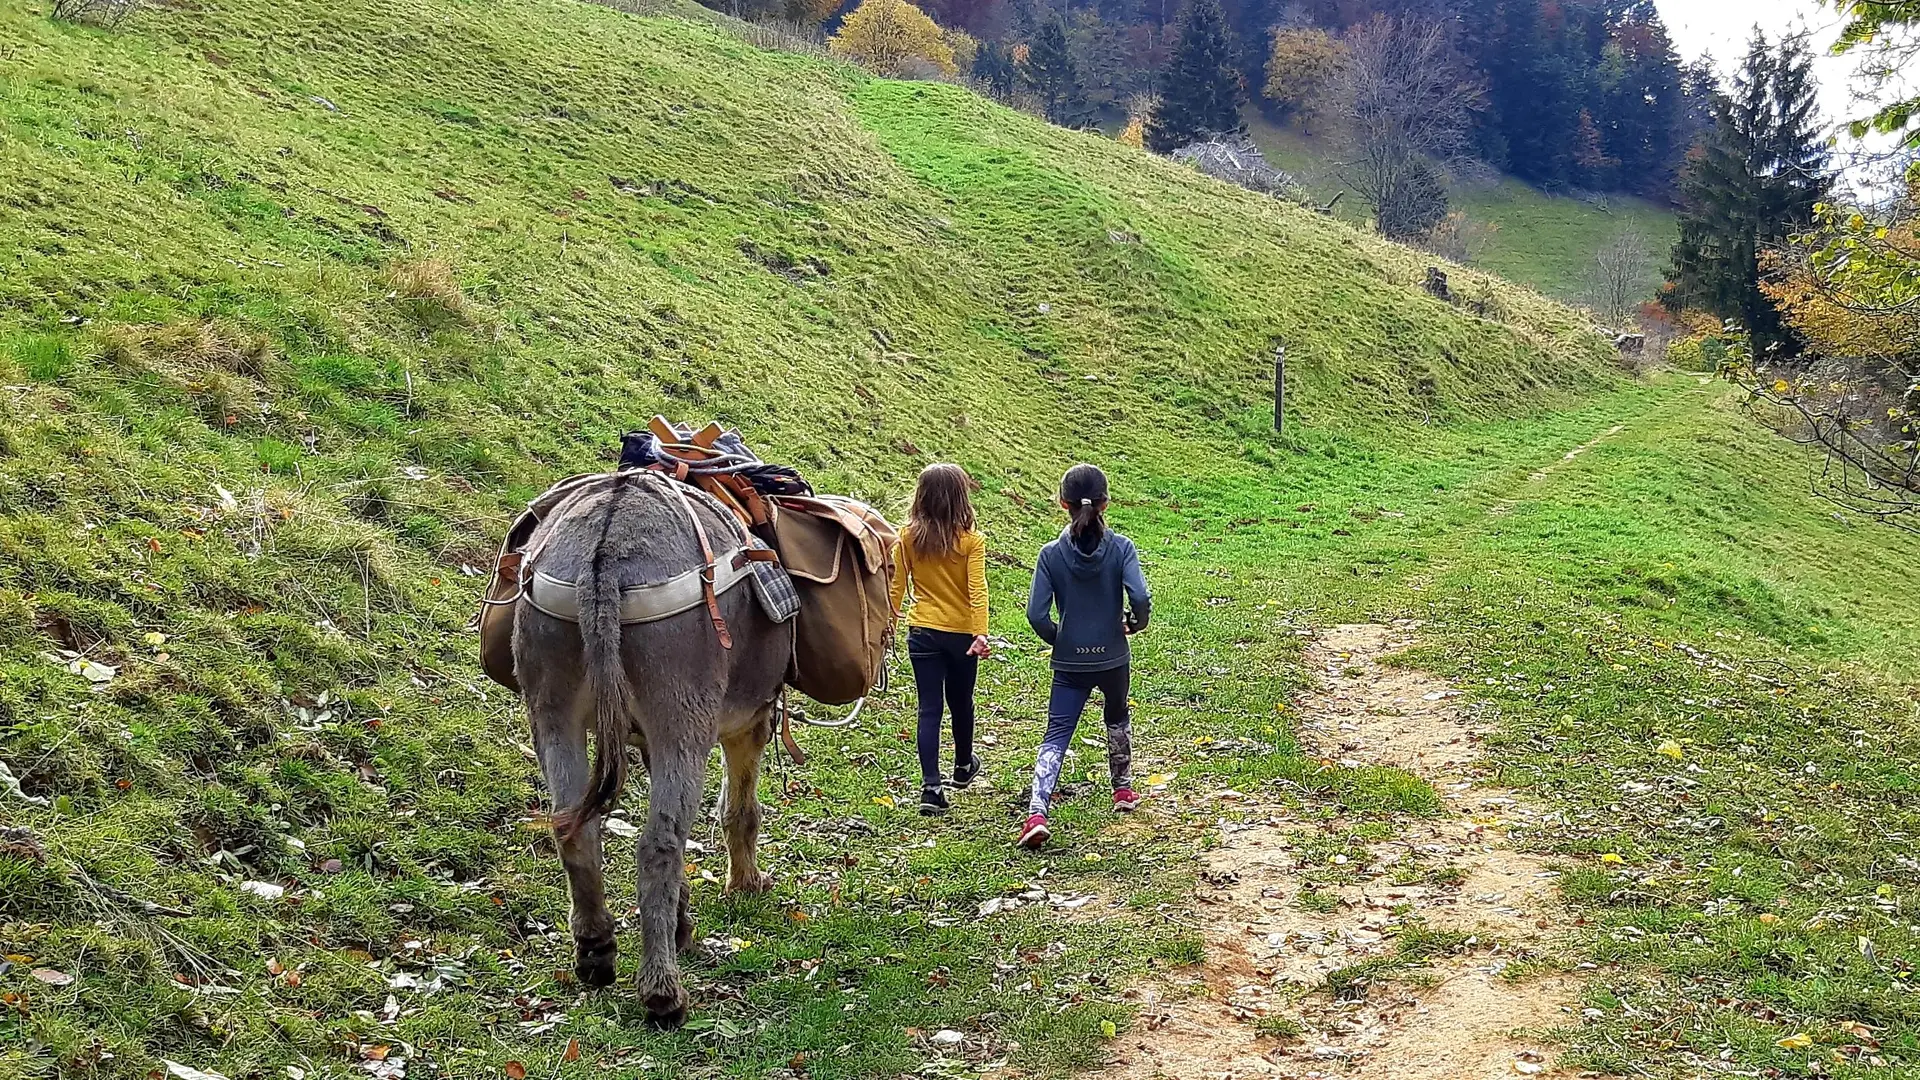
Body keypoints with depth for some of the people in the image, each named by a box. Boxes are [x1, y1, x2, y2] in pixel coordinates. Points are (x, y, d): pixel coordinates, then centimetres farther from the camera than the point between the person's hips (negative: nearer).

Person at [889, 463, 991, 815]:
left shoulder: (908, 537, -5)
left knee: (929, 709, 3)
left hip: (922, 633, 1)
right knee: (960, 703, 20)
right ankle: (963, 766, 43)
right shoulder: (971, 540, -12)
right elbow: (977, 590, -18)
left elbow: (896, 586, 0)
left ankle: (931, 787, -7)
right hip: (962, 634, -1)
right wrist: (981, 633, -23)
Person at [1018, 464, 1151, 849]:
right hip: (1114, 658, 1)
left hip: (1069, 662, -1)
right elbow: (1140, 597, -21)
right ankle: (1123, 791, 42)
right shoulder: (1121, 548, -10)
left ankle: (1036, 813, -17)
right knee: (1117, 718, 29)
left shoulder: (1052, 554, -9)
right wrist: (1136, 623, 1)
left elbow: (1037, 614, -12)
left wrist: (1056, 639, 7)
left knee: (1055, 736, 1)